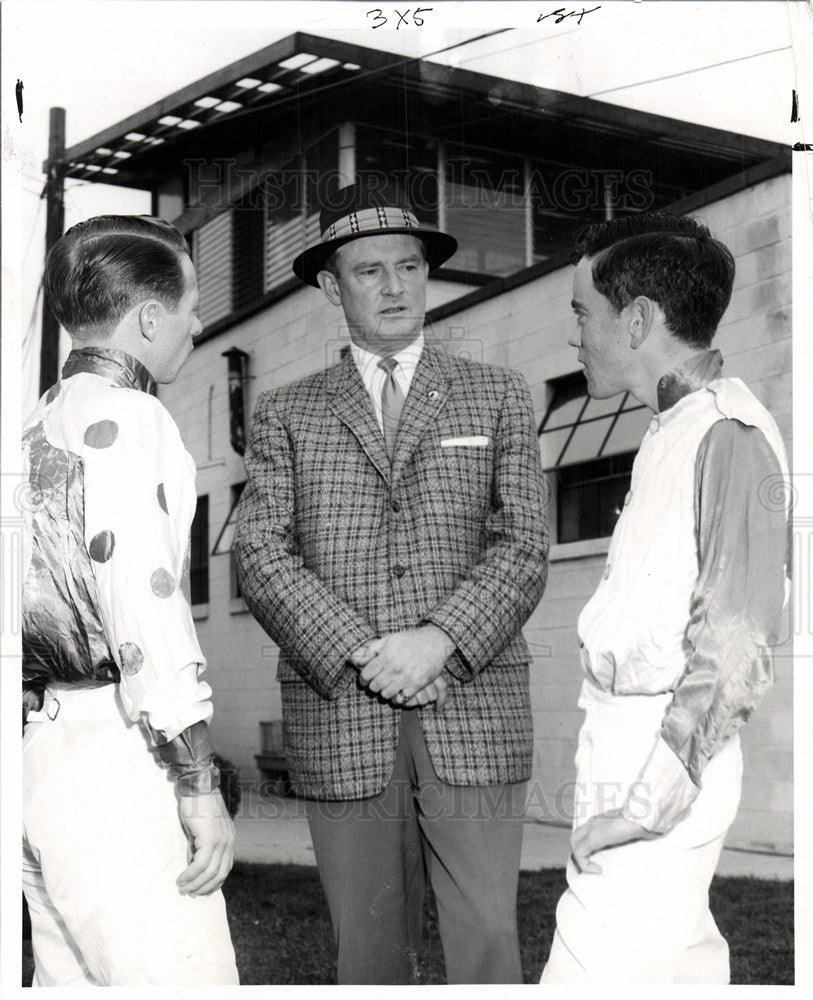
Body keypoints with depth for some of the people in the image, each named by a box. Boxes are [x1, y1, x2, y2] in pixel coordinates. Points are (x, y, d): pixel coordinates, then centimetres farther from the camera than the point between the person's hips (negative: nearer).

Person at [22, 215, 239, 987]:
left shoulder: (37, 424, 16)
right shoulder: (127, 418, -10)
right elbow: (146, 613, -18)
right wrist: (200, 787, -15)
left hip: (37, 748, 9)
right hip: (112, 751, -9)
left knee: (70, 978, 14)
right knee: (180, 978, -6)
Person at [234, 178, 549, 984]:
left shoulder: (496, 396, 14)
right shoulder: (285, 413, 14)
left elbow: (523, 544, 4)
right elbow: (260, 553, 2)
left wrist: (441, 641, -12)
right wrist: (361, 655, -11)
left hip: (473, 714, 0)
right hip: (339, 716, 1)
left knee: (488, 942, -4)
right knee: (368, 953, 5)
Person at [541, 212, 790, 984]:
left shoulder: (729, 435, -15)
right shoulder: (674, 430, 12)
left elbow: (734, 650, -20)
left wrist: (651, 798, -20)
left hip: (661, 766, -9)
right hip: (623, 747, 9)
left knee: (593, 968, -9)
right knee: (676, 955, 18)